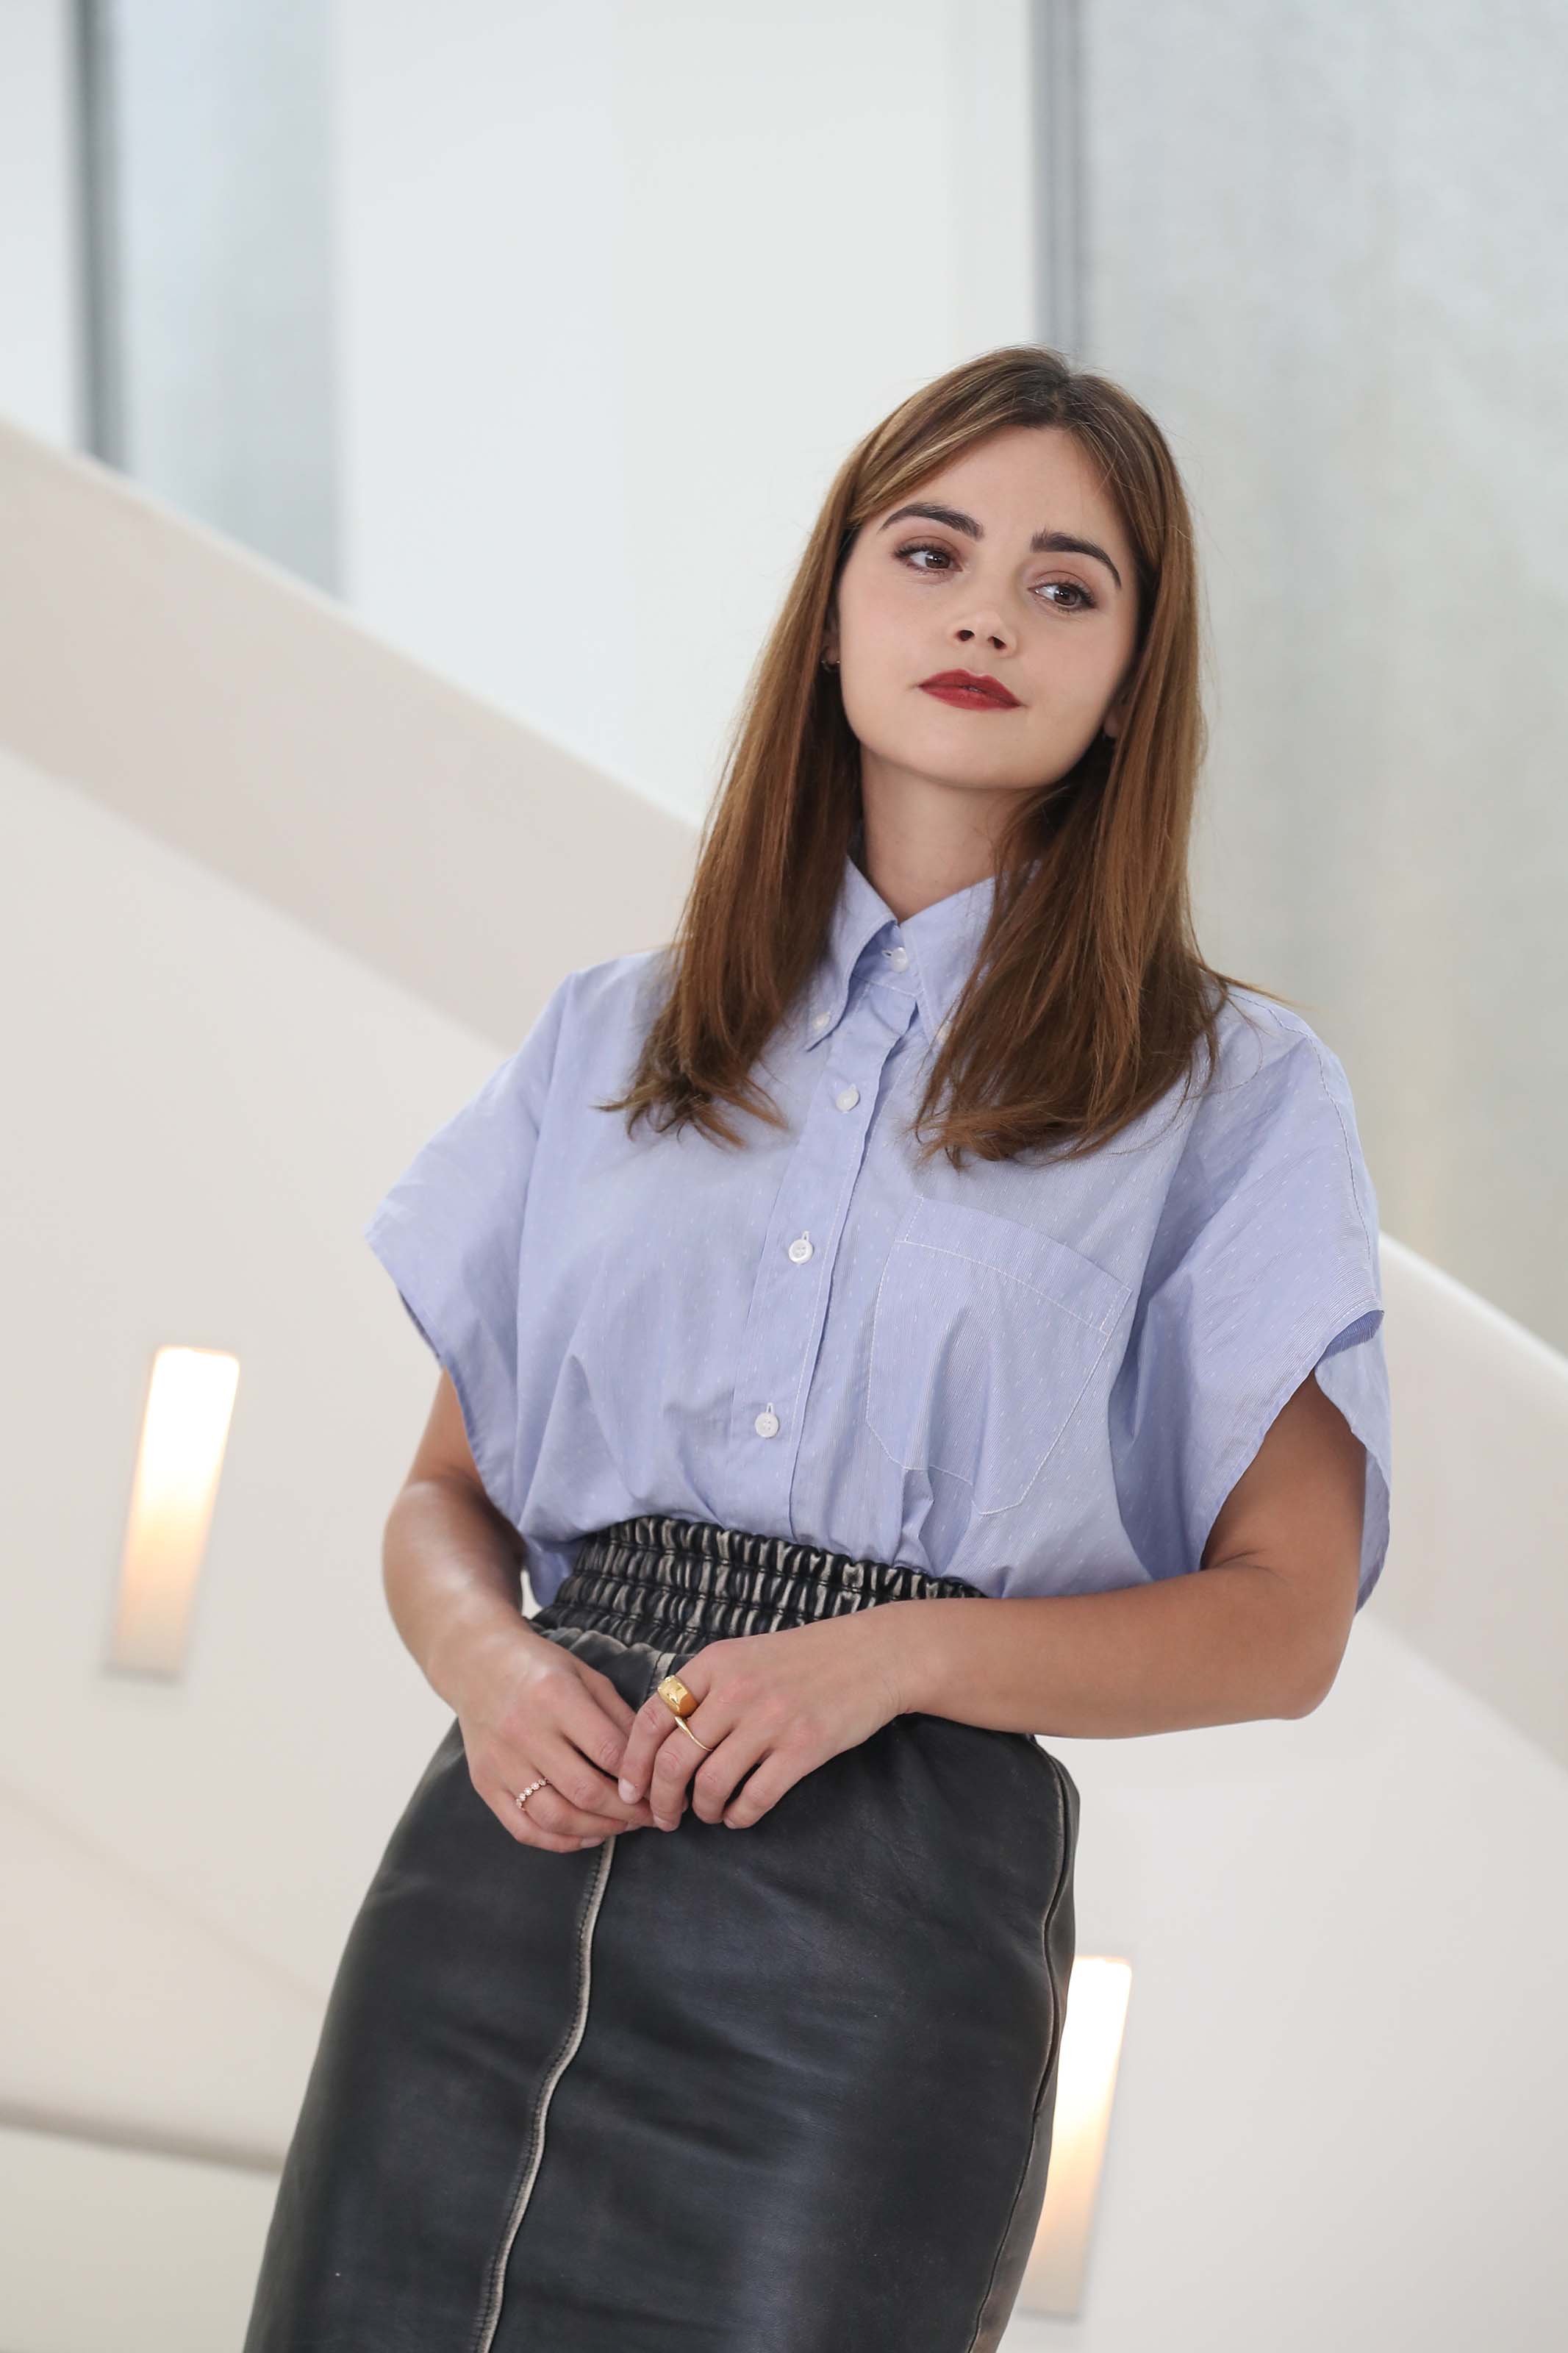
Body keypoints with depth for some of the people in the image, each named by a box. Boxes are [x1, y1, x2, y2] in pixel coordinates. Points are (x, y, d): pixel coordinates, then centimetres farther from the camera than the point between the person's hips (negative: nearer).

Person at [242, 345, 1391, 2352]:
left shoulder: (1234, 1098, 5)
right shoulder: (617, 1040, 15)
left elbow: (1283, 1618, 0)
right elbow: (445, 1490, 16)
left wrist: (894, 1655, -14)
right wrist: (490, 1663, -7)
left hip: (902, 1899, -3)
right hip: (510, 1864, 3)